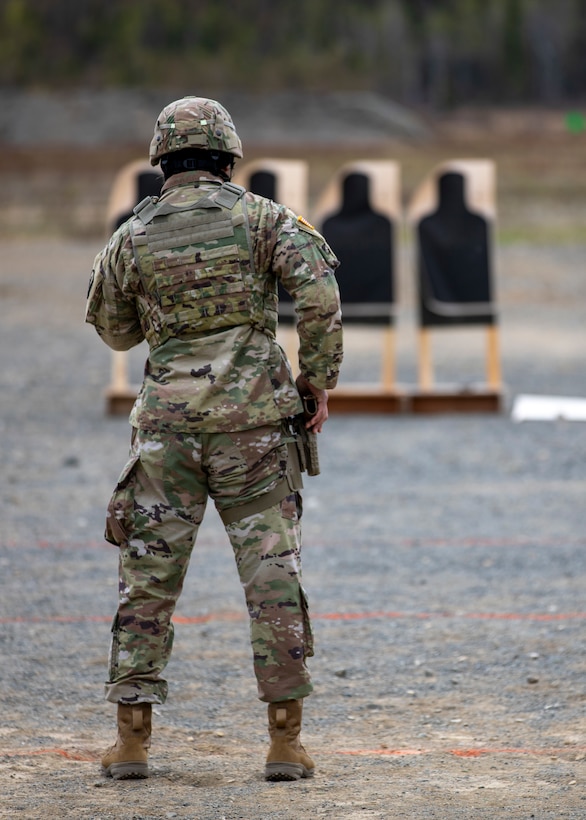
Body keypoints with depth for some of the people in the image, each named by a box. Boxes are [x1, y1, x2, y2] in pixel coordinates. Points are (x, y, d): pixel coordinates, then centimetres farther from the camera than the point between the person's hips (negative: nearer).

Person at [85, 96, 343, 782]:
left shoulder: (132, 237, 5)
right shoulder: (261, 218, 0)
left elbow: (114, 330, 18)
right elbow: (318, 291, -12)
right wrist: (319, 379, -4)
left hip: (167, 424, 1)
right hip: (252, 420, -1)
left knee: (147, 579, 8)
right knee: (273, 577, 3)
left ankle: (132, 741, 6)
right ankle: (285, 743, 2)